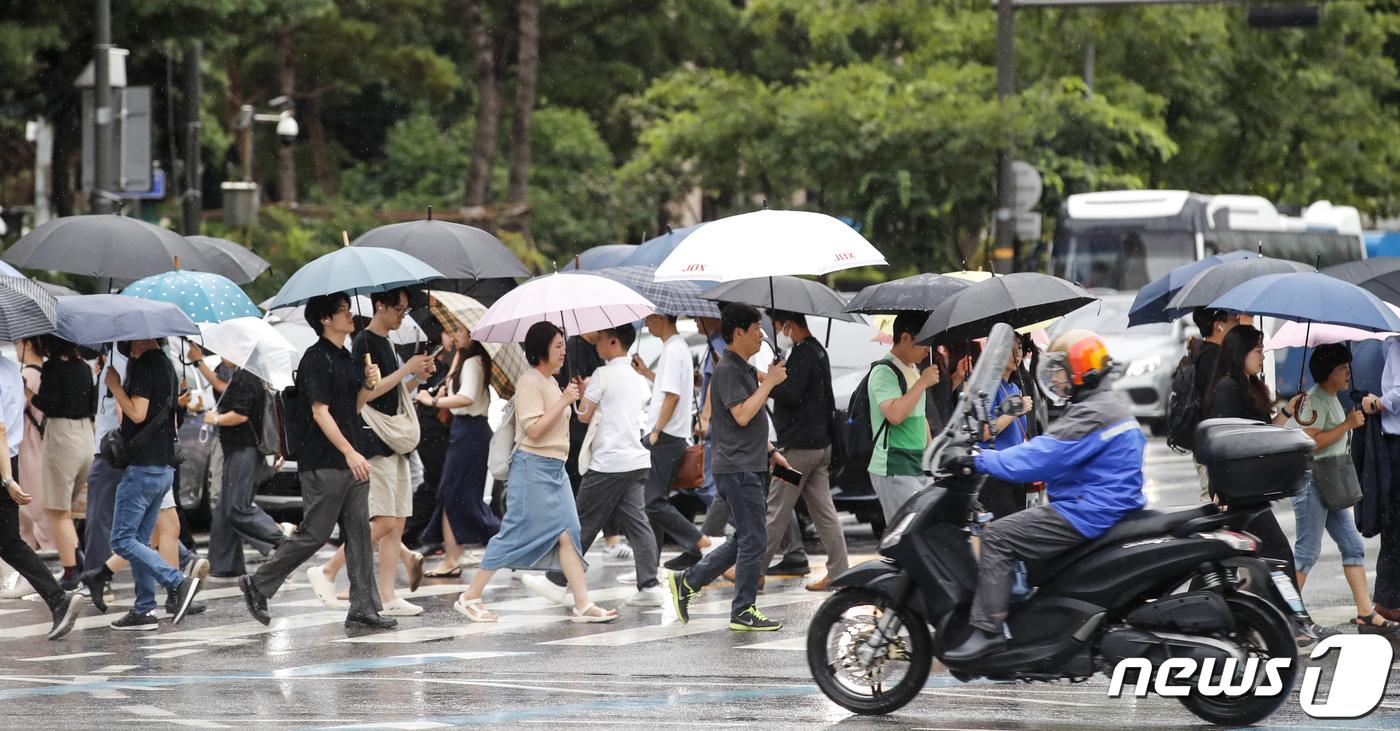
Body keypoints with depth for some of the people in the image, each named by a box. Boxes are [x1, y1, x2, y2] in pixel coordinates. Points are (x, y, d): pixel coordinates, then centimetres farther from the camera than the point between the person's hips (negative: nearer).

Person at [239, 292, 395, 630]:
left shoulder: (346, 358, 15)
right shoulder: (316, 359, -11)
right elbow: (320, 412, -17)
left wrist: (368, 384, 1)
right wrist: (350, 453, -22)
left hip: (351, 461, 8)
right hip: (323, 463, -8)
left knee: (359, 533, 3)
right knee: (314, 534, -5)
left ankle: (363, 608, 3)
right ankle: (258, 584, 10)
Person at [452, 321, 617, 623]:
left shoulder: (550, 381, 15)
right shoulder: (530, 381, -13)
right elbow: (534, 429, -21)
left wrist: (571, 397, 14)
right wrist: (564, 401, -19)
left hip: (555, 468, 9)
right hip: (533, 466, -9)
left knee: (567, 534, 2)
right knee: (517, 533, -5)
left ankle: (583, 604, -1)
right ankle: (470, 597, 4)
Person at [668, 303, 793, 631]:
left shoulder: (744, 369, 19)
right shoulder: (728, 370, -13)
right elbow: (742, 414, -24)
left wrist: (771, 451, 23)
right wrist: (769, 383, -19)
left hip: (749, 466, 10)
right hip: (738, 468, -10)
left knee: (746, 539, 13)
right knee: (753, 540, -6)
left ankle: (687, 581, 17)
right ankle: (744, 612, 0)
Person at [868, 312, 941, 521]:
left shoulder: (913, 370, 17)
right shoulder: (884, 371, -13)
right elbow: (895, 414, -29)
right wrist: (922, 383, -20)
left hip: (919, 468, 9)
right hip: (894, 471, -9)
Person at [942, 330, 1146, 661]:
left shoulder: (1093, 415, -17)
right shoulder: (1108, 405, 18)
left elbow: (1040, 458, -24)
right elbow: (1049, 450, 25)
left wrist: (977, 461, -21)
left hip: (1088, 512, -11)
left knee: (998, 535, -14)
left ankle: (987, 629, -21)